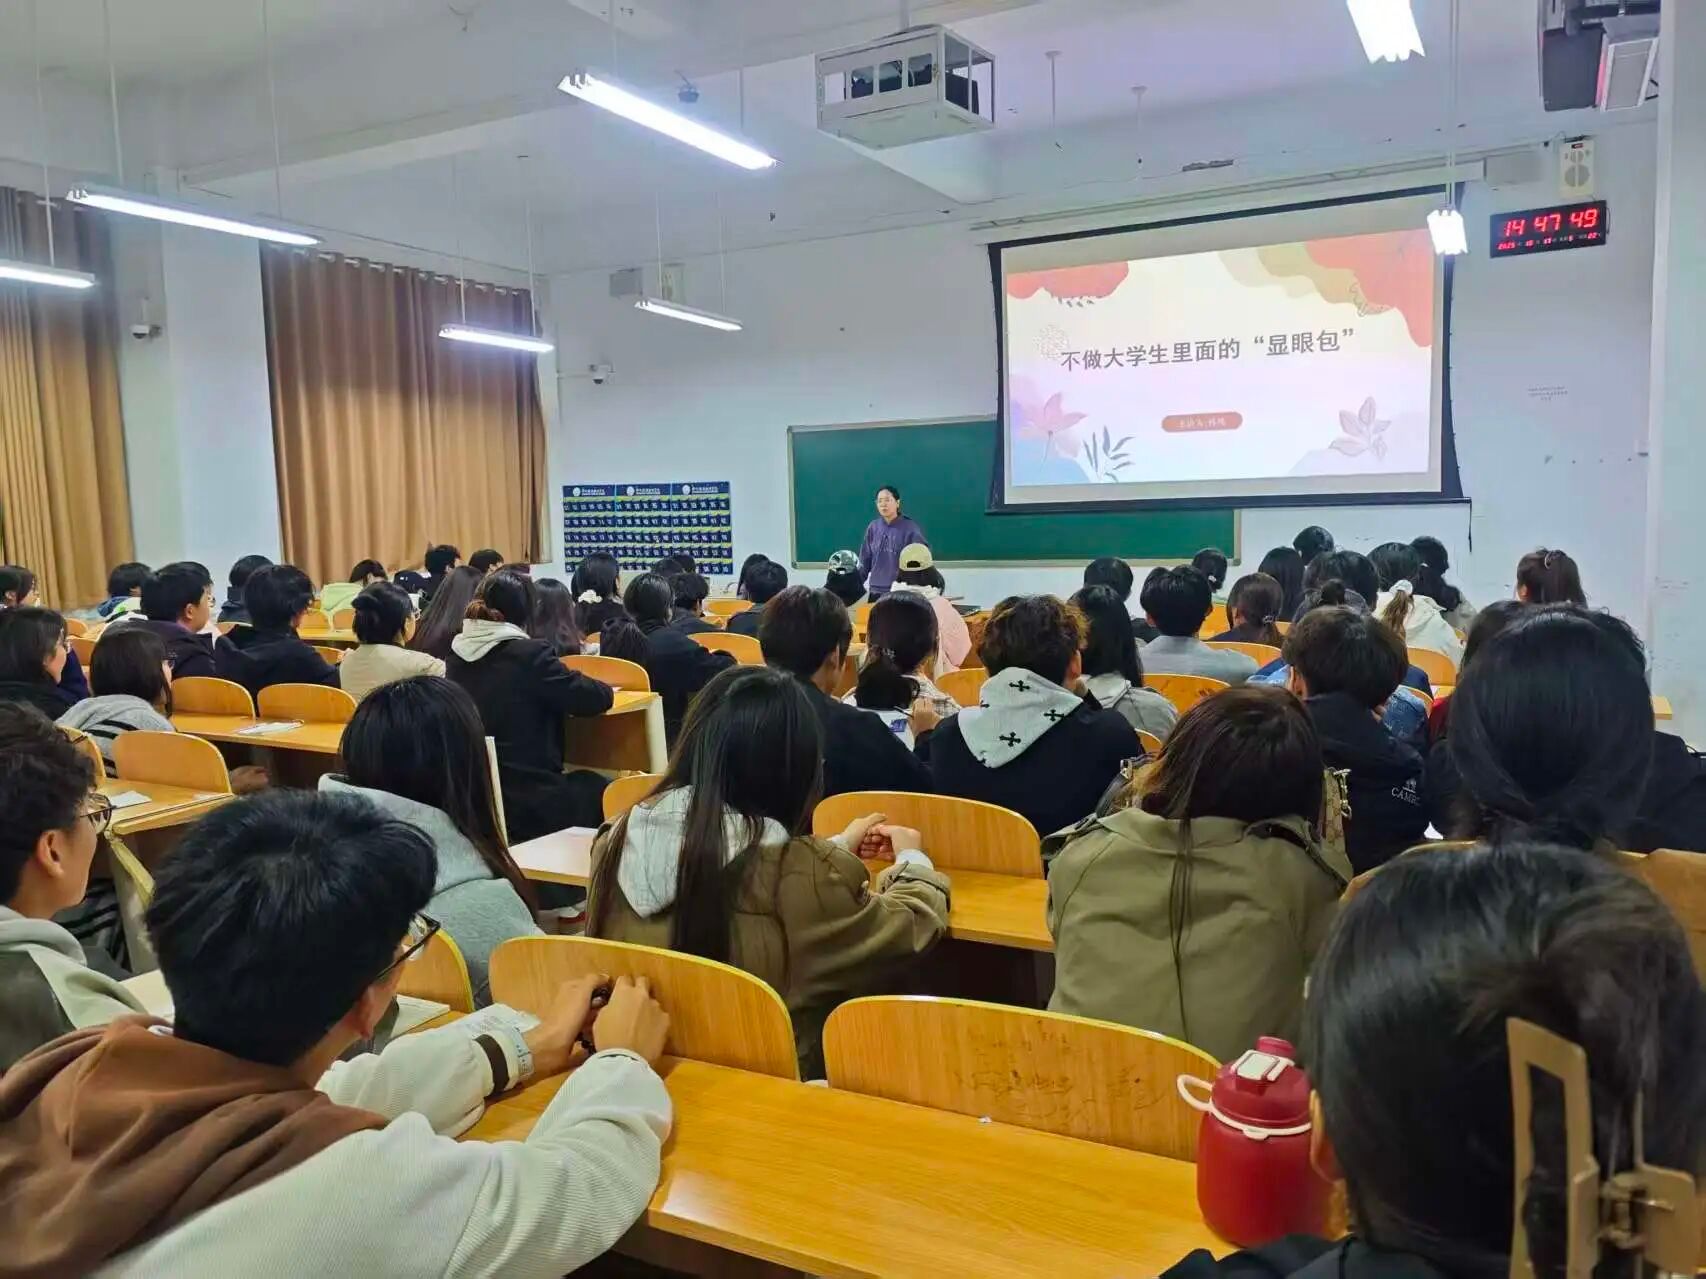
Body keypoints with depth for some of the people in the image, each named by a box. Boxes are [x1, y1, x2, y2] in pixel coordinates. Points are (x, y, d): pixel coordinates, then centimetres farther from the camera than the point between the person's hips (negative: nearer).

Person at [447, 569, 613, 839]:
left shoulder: (456, 654, 2)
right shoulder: (529, 654, -17)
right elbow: (598, 699, -13)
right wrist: (603, 688, 9)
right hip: (530, 803, -7)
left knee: (580, 782, 27)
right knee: (597, 787, 20)